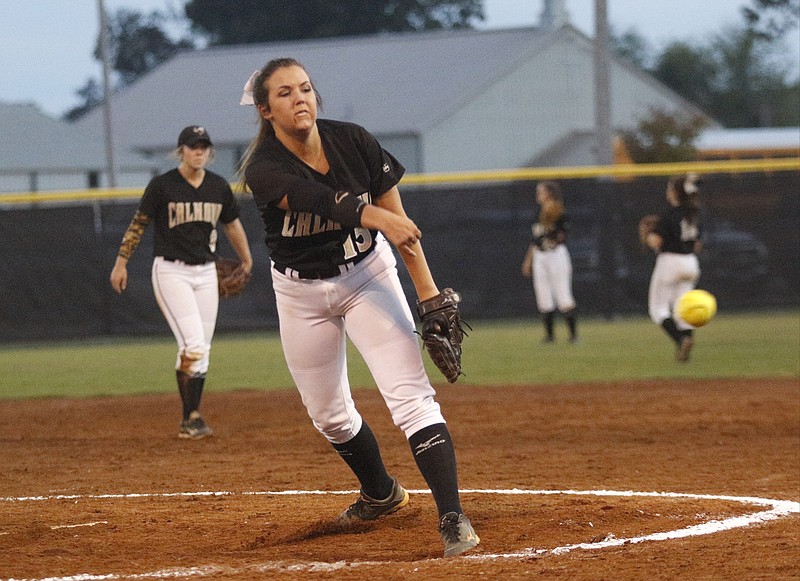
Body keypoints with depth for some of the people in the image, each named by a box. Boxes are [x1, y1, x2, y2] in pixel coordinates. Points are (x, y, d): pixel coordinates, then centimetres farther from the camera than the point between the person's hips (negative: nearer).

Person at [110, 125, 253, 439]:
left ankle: (191, 421, 13)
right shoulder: (162, 185, -9)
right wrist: (121, 262, -6)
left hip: (206, 272, 5)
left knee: (201, 350, 5)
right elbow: (138, 224, -3)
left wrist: (246, 260, 28)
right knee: (193, 344, -17)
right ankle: (191, 418, -14)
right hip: (171, 272, -5)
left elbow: (232, 225, 19)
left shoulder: (219, 187, 5)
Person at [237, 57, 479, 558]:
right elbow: (316, 199, -41)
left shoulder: (354, 142, -15)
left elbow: (397, 217, -8)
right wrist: (373, 214, -60)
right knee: (329, 414, 15)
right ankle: (382, 493, 43)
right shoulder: (263, 169, -21)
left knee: (411, 394, -18)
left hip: (367, 276, -1)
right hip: (301, 294, 1)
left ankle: (453, 517, -25)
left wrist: (428, 292, -13)